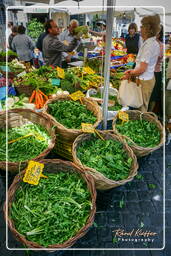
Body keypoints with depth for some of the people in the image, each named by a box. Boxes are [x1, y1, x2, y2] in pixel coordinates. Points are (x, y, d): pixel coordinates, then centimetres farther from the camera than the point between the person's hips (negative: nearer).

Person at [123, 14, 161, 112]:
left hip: (144, 81, -10)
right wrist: (133, 70, 11)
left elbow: (142, 69, -22)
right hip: (149, 78, 10)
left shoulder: (148, 44, -20)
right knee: (143, 107, 19)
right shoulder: (154, 43, 10)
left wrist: (130, 74, -7)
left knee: (141, 108, 2)